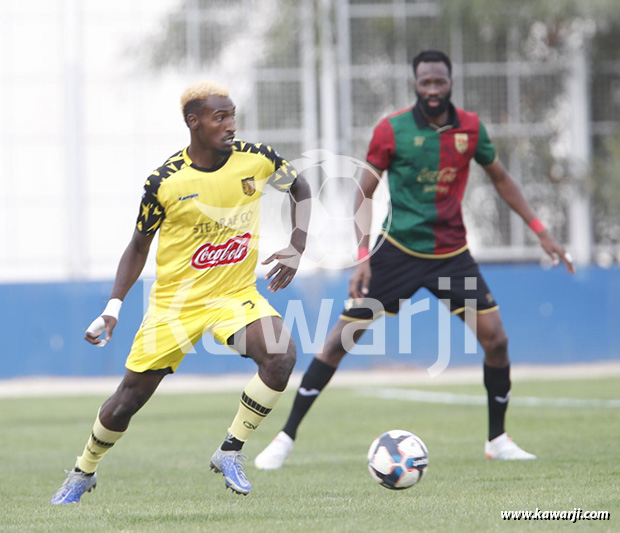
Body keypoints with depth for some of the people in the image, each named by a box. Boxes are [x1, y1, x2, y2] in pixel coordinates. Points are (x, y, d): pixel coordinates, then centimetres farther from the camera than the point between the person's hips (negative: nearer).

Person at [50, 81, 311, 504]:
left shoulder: (256, 159, -9)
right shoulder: (165, 182, -14)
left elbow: (300, 188, 12)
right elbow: (139, 247, 1)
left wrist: (296, 249, 2)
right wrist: (114, 306, -8)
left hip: (236, 294, 1)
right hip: (175, 303, -1)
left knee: (282, 355, -27)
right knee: (129, 399, 4)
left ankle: (230, 452, -10)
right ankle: (84, 472, 32)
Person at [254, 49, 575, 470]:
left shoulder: (471, 128, -2)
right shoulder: (392, 130, -10)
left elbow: (501, 179, 14)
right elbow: (365, 194, -5)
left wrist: (540, 231, 10)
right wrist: (364, 255, -15)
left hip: (451, 253, 3)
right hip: (398, 250, -3)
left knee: (495, 339, -7)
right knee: (340, 339, -7)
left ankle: (498, 440, 12)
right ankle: (287, 438, 1)